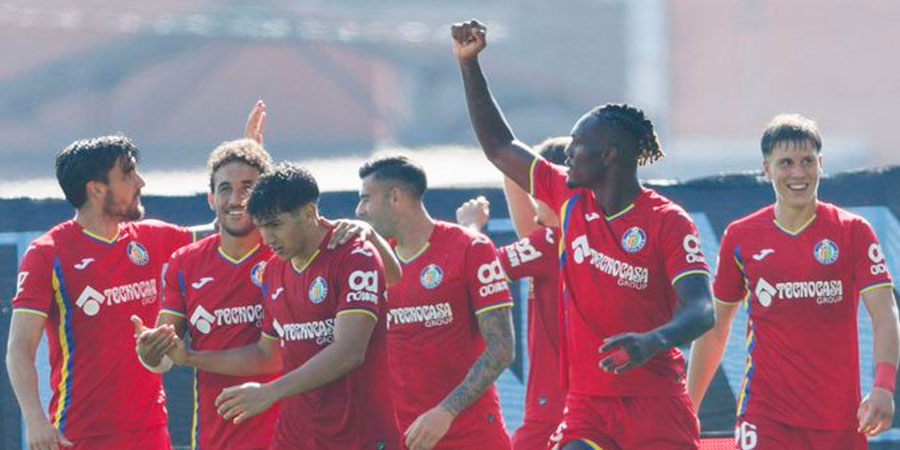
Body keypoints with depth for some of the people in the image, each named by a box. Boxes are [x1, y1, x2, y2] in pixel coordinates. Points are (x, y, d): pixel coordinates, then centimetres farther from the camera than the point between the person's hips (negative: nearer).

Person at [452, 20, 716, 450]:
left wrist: (652, 341, -39)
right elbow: (500, 148, 21)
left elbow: (701, 311, -19)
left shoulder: (667, 222, -9)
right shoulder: (570, 200, 9)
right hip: (586, 405, 5)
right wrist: (469, 63, 16)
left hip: (656, 410, -5)